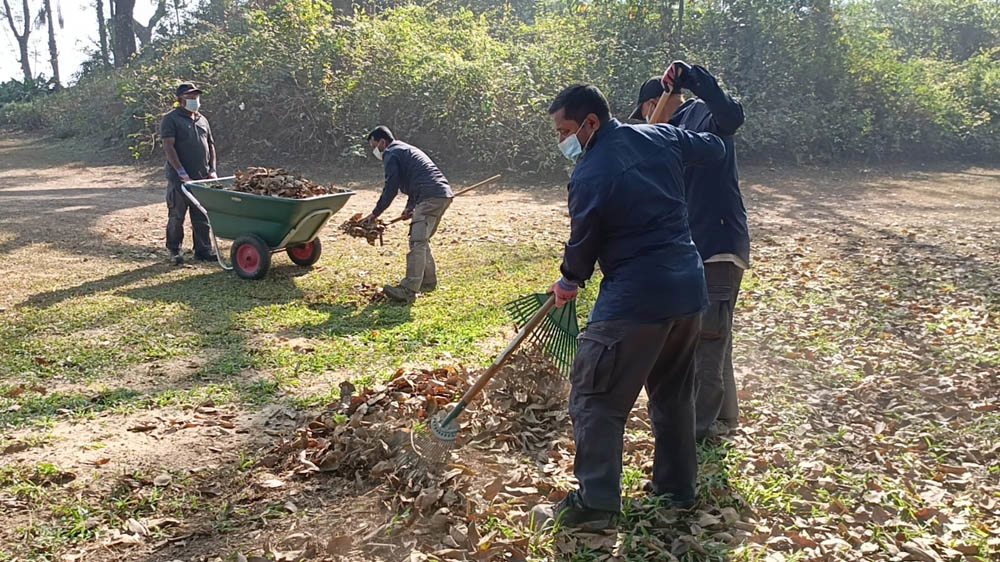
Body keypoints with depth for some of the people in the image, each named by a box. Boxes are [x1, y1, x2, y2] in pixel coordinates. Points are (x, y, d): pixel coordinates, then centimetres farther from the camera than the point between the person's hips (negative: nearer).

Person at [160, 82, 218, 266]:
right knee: (176, 216, 3)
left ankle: (203, 250, 15)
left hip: (203, 178, 6)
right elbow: (168, 147, -13)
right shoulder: (171, 120, -4)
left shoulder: (202, 120, 16)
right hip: (179, 179, -5)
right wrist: (182, 172, -19)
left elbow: (211, 146, 19)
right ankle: (174, 251, 13)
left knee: (202, 217, 8)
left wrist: (212, 170, 7)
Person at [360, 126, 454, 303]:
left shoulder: (391, 154, 1)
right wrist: (410, 207, 26)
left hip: (430, 197, -10)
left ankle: (409, 290, -21)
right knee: (421, 240, 19)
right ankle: (428, 282, 25)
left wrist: (375, 214, 4)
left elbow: (391, 188, -4)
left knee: (417, 242, -15)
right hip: (444, 194, 10)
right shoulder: (406, 149, 32)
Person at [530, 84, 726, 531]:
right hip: (689, 290, 8)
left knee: (596, 396, 2)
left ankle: (595, 503, 5)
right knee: (674, 392, 21)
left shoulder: (589, 174, -15)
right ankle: (678, 486, 32)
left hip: (635, 298, -8)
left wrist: (568, 283, 16)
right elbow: (714, 148, 22)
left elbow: (583, 243, -4)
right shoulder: (661, 136, 5)